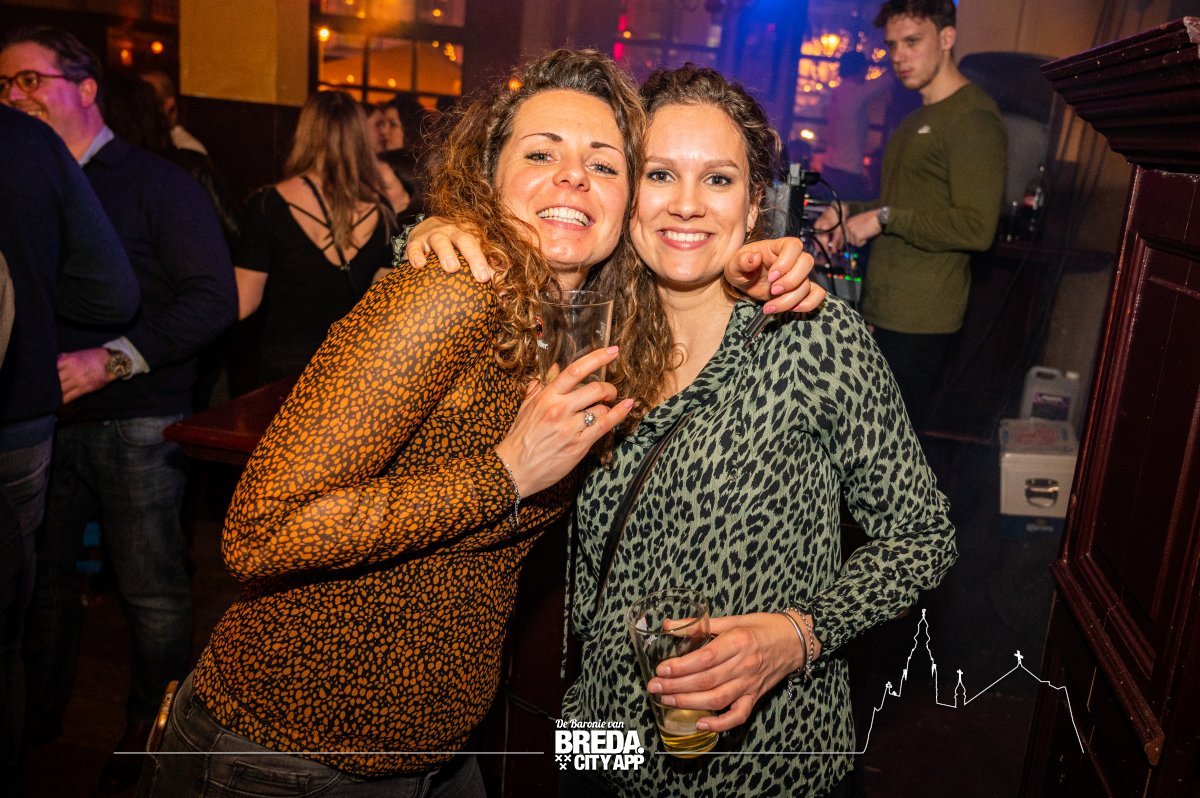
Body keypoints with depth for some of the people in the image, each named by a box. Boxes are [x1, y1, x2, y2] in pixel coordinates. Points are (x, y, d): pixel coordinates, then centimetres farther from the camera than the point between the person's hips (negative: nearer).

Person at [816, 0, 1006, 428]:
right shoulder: (922, 117, 20)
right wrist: (852, 212, 14)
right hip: (885, 309, 10)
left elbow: (976, 228, -21)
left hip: (918, 319, -9)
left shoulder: (973, 118, -12)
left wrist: (884, 218, -17)